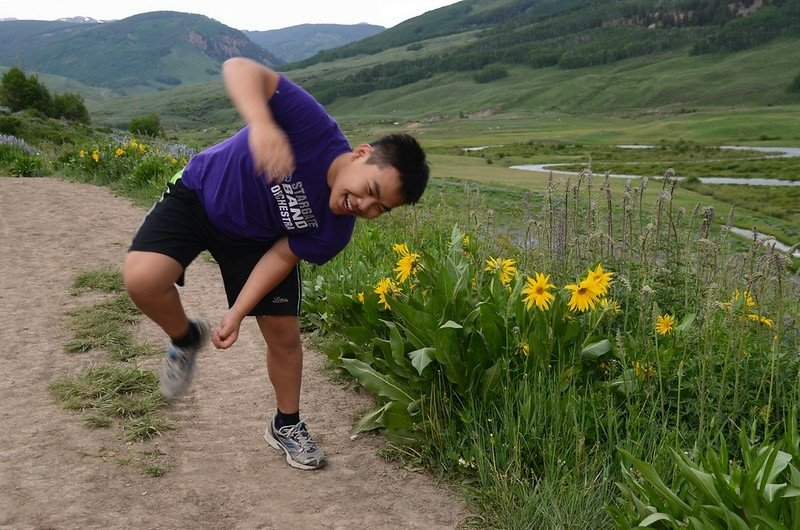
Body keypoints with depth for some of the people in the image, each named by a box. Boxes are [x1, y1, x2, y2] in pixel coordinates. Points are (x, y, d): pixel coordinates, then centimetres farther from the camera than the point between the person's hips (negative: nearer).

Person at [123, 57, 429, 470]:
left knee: (284, 332, 3)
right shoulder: (316, 130, -37)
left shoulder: (335, 231, -22)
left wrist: (236, 315, -22)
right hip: (197, 194, -3)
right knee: (142, 278, -28)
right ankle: (186, 339, 6)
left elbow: (281, 256, -13)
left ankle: (286, 425, 29)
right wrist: (262, 124, -62)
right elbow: (240, 68, -41)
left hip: (255, 238, 3)